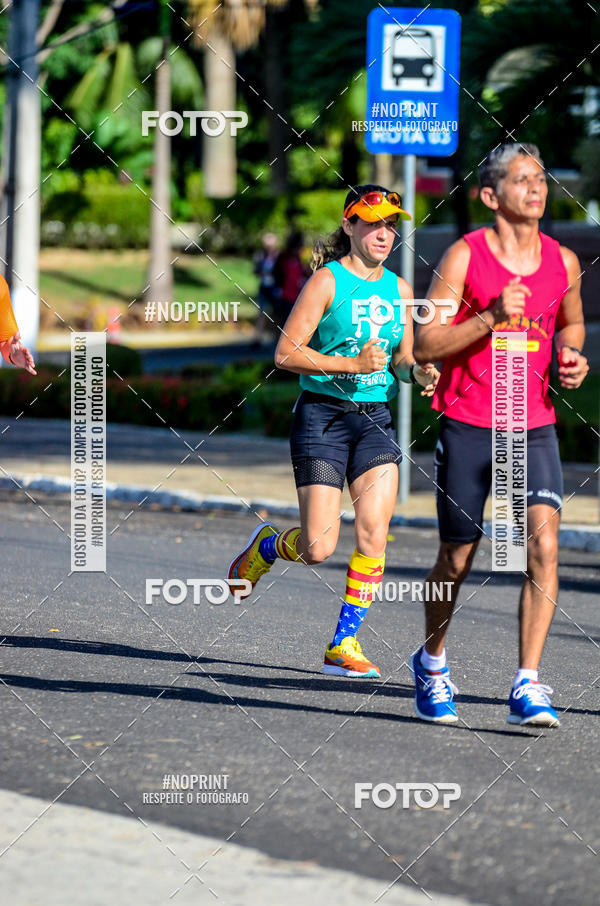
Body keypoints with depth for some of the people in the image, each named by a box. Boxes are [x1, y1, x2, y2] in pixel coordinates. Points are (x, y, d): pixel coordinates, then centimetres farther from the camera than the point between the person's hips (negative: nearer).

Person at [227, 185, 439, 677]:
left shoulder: (399, 288, 10)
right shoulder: (327, 280, -7)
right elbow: (286, 351, -10)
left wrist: (417, 372, -5)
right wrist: (351, 365, -19)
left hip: (376, 419, 5)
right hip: (323, 415, -5)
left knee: (374, 532, -10)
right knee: (318, 549, -9)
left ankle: (344, 645, 0)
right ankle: (266, 545, 26)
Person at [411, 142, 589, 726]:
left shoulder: (563, 262, 5)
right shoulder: (464, 256, -6)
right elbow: (425, 345, -10)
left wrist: (572, 359, 4)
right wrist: (492, 316, -22)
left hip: (534, 426, 2)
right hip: (467, 425, -2)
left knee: (544, 541, -17)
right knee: (458, 557, 8)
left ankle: (527, 688, -16)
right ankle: (432, 663, 35)